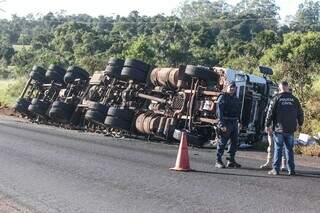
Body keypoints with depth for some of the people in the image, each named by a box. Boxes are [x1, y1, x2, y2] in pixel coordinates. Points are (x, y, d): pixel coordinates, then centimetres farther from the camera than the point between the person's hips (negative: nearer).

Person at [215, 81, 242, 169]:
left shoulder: (236, 99, 18)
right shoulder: (222, 97, -4)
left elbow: (239, 112, 22)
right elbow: (219, 111, -12)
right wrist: (222, 124, -19)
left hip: (234, 123, 7)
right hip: (225, 123, -7)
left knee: (234, 142, 10)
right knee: (222, 142, -4)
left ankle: (231, 161, 19)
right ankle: (218, 161, 3)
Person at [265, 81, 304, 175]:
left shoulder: (276, 98, -4)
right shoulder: (294, 99, 6)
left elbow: (270, 113, -6)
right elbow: (300, 113, 12)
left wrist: (267, 125, 2)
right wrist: (299, 124, 26)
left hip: (279, 129, -3)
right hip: (290, 129, 3)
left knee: (278, 149, 2)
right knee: (289, 149, 10)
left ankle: (276, 169, 1)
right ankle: (291, 170, 10)